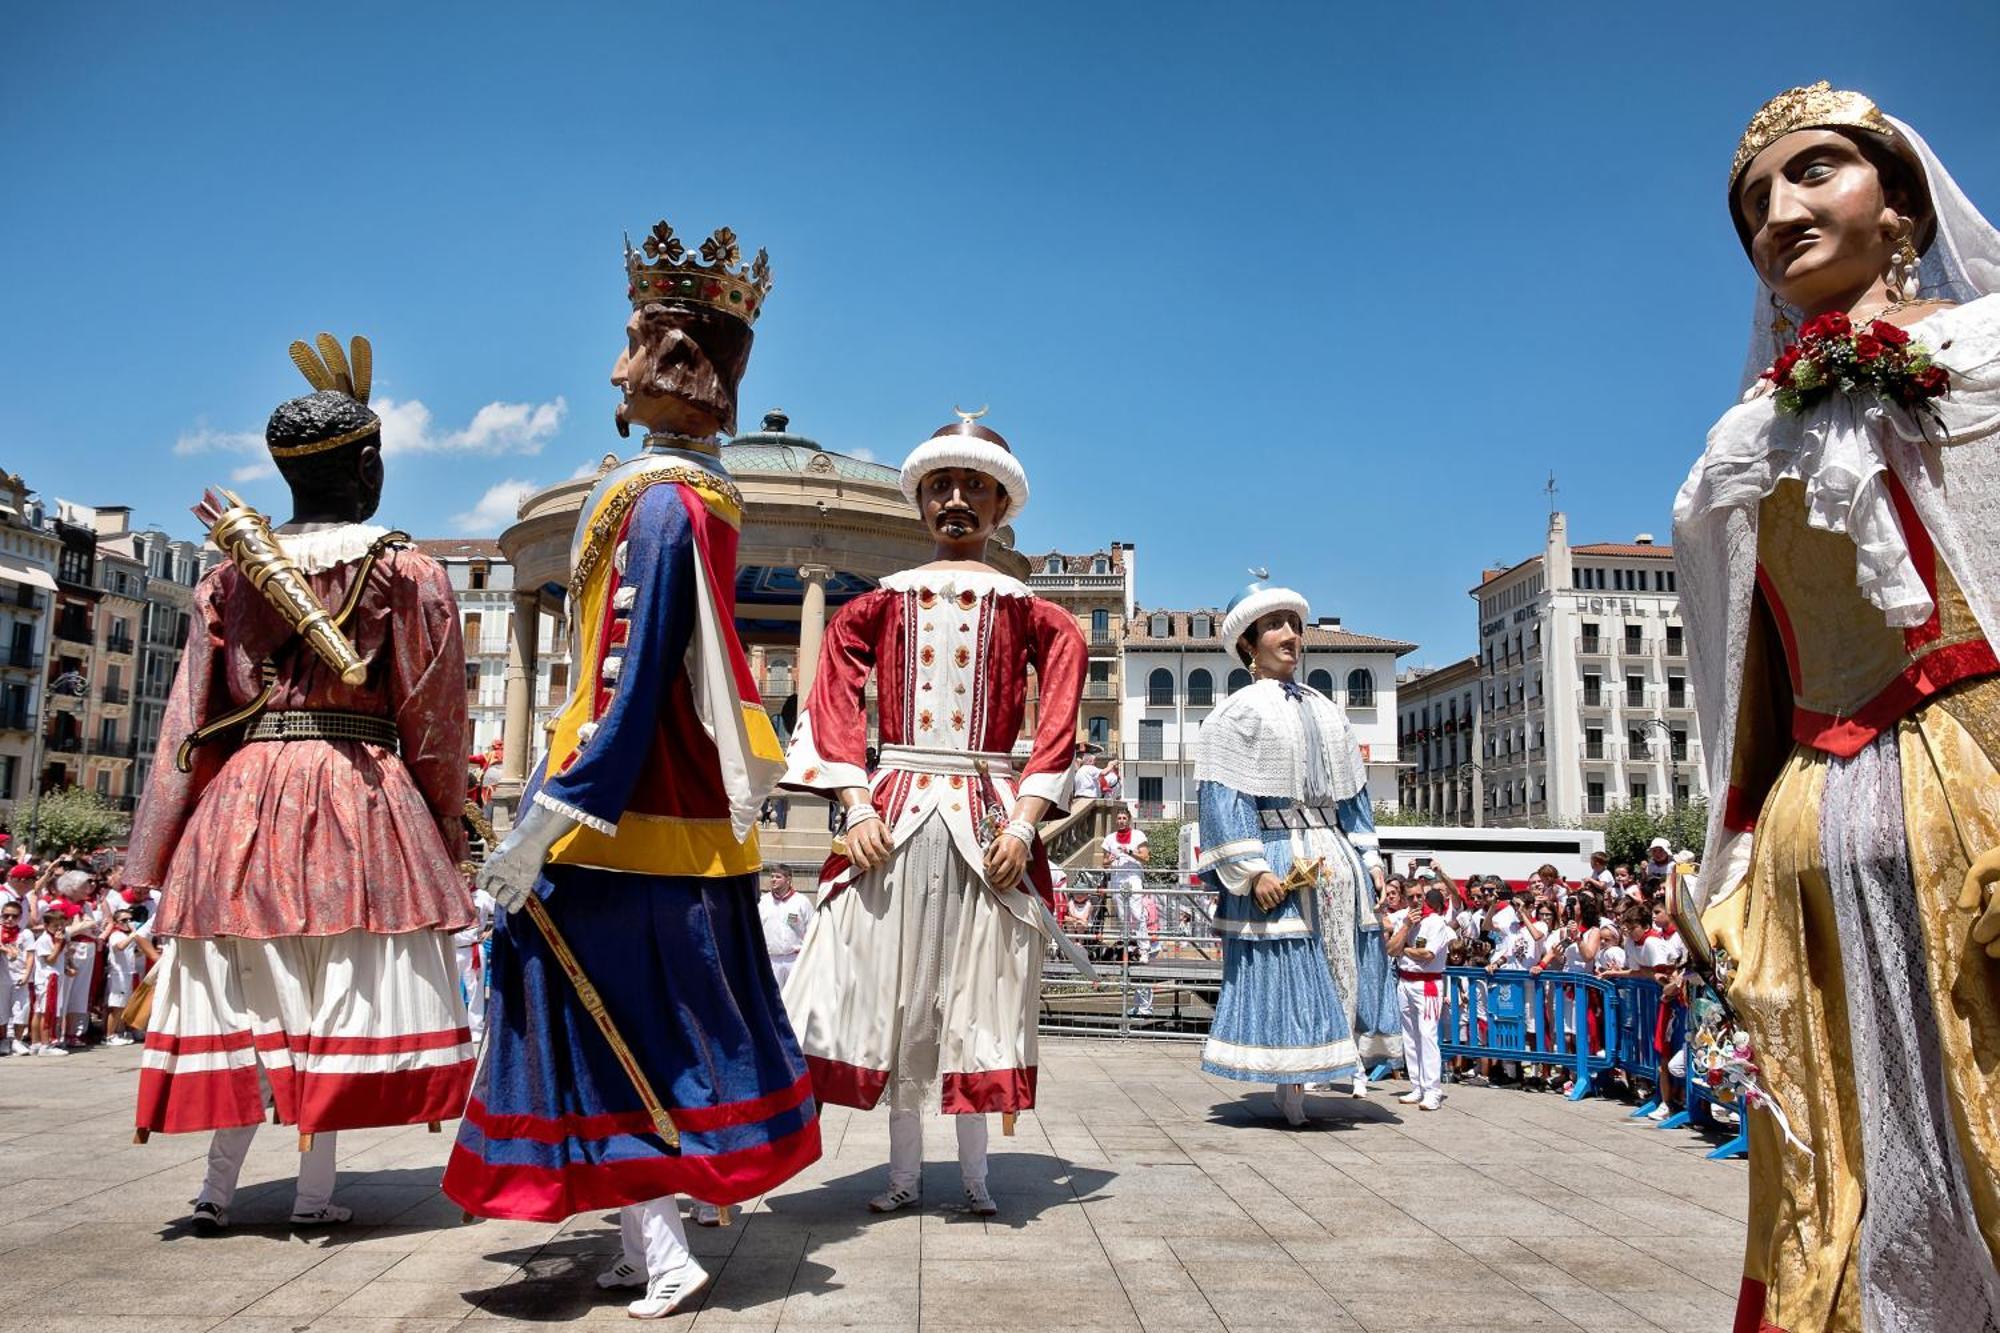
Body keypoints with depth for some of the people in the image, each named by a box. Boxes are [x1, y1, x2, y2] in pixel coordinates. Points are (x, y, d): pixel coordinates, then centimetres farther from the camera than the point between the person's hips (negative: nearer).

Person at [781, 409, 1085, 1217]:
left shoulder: (1027, 612, 5)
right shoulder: (882, 604, 9)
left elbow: (1058, 719, -2)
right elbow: (835, 701, 2)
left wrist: (1024, 824, -11)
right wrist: (856, 809, -9)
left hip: (988, 820, -1)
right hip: (895, 816, 1)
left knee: (977, 993, 5)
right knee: (894, 992, 5)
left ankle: (974, 1171, 16)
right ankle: (904, 1170, 16)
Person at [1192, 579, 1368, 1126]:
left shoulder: (1325, 710, 18)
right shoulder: (1237, 712, -3)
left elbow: (1353, 792, 20)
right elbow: (1223, 798, -10)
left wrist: (1369, 859, 12)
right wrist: (1252, 869, -18)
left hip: (1332, 859, 7)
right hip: (1276, 861, -6)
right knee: (1281, 974, -4)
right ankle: (1289, 1091, 5)